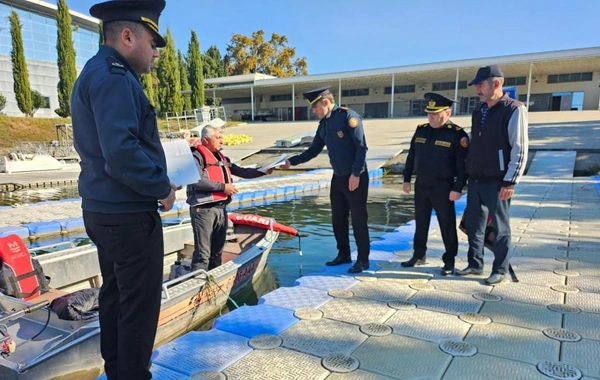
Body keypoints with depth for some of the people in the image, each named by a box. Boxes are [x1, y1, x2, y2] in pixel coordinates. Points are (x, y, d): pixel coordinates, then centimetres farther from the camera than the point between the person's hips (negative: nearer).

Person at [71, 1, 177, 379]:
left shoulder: (94, 73, 15)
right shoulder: (114, 77, -17)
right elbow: (121, 152, -29)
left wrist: (155, 183, 10)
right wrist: (162, 187, -15)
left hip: (104, 208, 11)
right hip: (128, 212, -11)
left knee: (115, 295, 20)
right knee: (140, 303, 1)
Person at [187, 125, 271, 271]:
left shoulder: (221, 157, 18)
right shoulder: (197, 156, -9)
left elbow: (240, 171, 19)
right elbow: (197, 181, -22)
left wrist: (262, 171, 7)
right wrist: (222, 186, -17)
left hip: (221, 209, 9)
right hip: (203, 210, -9)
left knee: (217, 250, 18)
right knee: (203, 253, -7)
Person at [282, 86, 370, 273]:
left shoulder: (348, 116, -14)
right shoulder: (323, 124, 10)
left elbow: (361, 147, -19)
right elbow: (313, 151, 14)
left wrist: (356, 174, -22)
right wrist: (292, 161, 5)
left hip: (355, 177, -8)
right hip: (338, 177, 8)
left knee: (358, 219, 0)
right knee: (338, 218, 14)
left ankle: (363, 260, 13)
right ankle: (344, 254, 29)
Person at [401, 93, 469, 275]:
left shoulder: (457, 134, -11)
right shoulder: (421, 130, 6)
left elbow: (463, 165, -12)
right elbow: (411, 157, 13)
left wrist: (457, 188, -16)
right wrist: (407, 179, 11)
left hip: (443, 188, -5)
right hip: (421, 185, 6)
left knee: (447, 225, 4)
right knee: (421, 222, 15)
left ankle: (449, 260, 17)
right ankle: (418, 255, 28)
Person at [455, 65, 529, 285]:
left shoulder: (514, 110, -9)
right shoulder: (479, 111, 12)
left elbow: (520, 149, -13)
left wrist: (510, 182, -16)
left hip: (496, 182, -7)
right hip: (475, 179, 7)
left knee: (500, 227, 4)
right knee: (473, 224, 12)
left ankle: (501, 271, 17)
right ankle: (475, 265, 26)